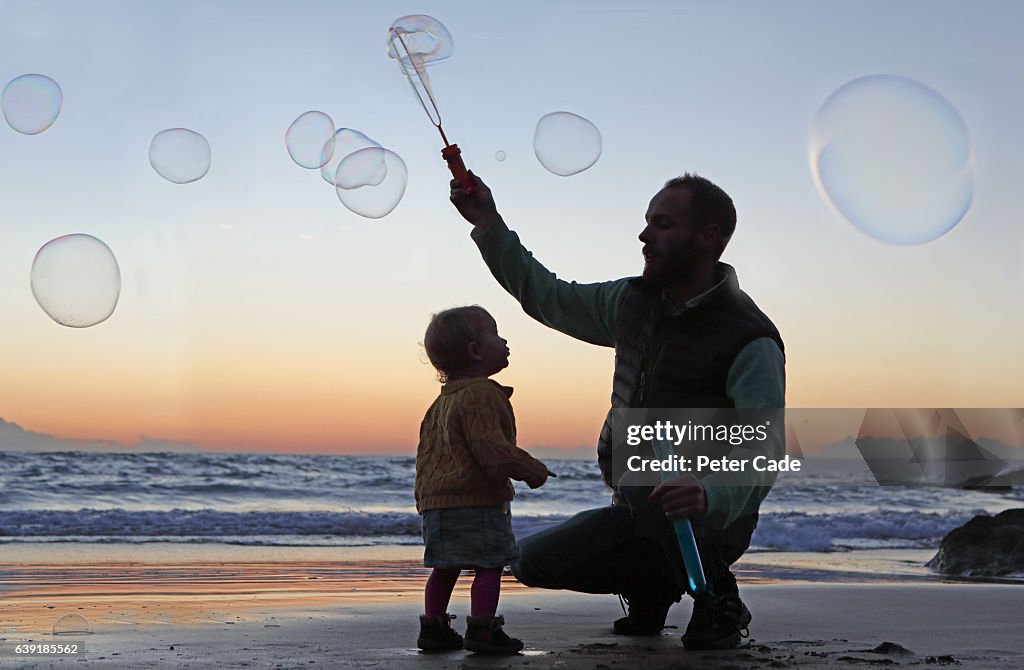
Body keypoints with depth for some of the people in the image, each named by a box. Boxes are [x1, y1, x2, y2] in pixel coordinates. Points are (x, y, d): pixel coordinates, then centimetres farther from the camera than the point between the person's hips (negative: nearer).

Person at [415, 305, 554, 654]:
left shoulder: (442, 401, 18)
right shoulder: (481, 395, -14)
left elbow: (426, 451, 22)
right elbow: (491, 448, -22)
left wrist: (425, 494, 28)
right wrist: (531, 469, -13)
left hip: (436, 501, 10)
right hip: (477, 501, -10)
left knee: (445, 567, 15)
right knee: (490, 565, -4)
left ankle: (433, 627, 19)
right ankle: (482, 630, -7)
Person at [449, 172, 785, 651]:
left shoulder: (750, 340, -19)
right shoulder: (633, 301, 3)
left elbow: (763, 453, -30)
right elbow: (546, 297, 16)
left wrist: (709, 495, -51)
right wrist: (489, 224, 7)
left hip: (714, 520, -7)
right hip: (640, 517, 7)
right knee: (533, 561, -8)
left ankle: (717, 597, -13)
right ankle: (654, 584, 16)